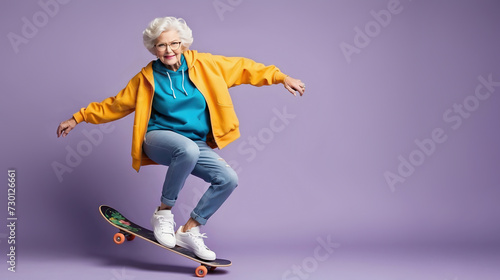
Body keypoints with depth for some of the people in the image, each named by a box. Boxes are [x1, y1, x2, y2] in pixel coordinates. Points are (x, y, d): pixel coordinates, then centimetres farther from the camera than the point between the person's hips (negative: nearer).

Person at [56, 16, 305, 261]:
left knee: (228, 179, -19)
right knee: (188, 150, -38)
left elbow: (242, 68, 6)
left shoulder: (203, 64, 1)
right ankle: (163, 213, -17)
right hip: (159, 138, -3)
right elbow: (114, 105, 10)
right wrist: (78, 118, 9)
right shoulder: (147, 78, 1)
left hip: (197, 145, 4)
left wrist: (281, 77, 2)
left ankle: (189, 230, -2)